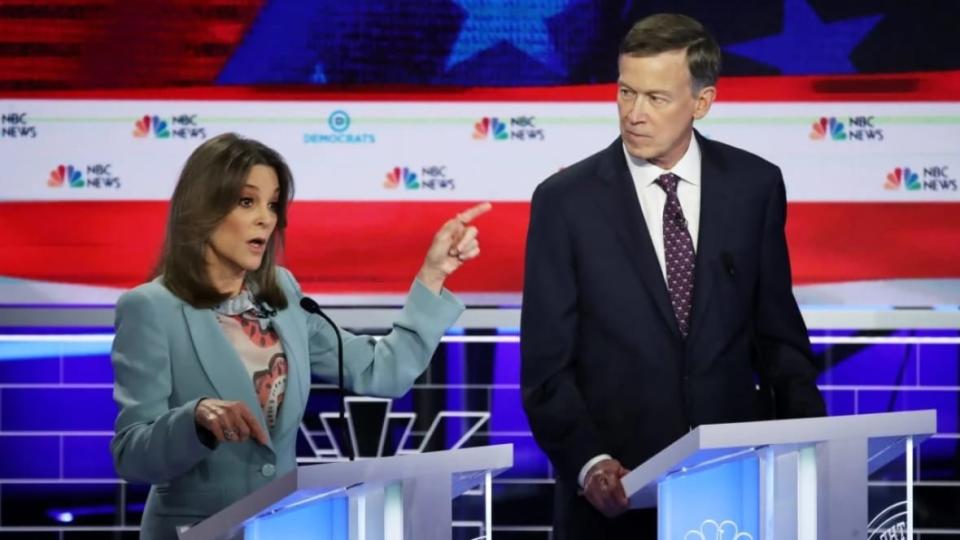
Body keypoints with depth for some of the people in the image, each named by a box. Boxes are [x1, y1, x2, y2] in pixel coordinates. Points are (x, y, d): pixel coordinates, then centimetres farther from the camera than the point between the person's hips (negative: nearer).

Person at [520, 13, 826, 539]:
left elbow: (778, 333, 7)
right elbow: (546, 367, -6)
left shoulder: (754, 185, 0)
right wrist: (589, 464, -20)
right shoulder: (565, 200, -6)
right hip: (613, 494, -2)